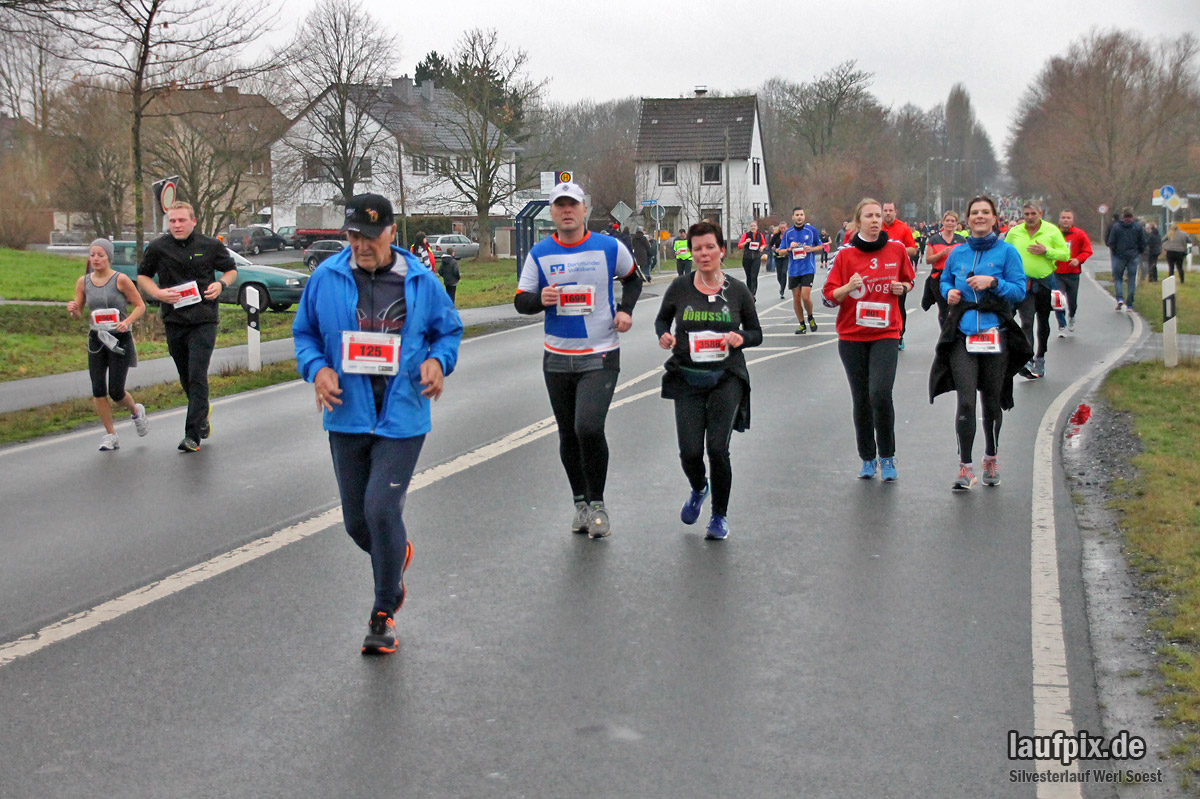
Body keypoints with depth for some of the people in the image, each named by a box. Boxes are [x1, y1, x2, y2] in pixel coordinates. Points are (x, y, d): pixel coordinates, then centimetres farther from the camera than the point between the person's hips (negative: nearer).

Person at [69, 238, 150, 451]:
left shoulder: (120, 280, -9)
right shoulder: (83, 282, 3)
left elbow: (140, 306, -4)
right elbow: (78, 314, 8)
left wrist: (127, 321, -22)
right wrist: (72, 310, -15)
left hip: (120, 339, -4)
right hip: (96, 339, 4)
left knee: (116, 392, -5)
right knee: (98, 391, -3)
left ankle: (136, 412, 29)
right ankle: (110, 436, 9)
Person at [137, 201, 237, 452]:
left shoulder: (210, 246, 2)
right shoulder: (158, 248, 3)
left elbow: (231, 269, 15)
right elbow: (142, 276, 15)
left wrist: (221, 284, -6)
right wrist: (157, 293, -5)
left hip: (204, 320, -3)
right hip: (173, 320, 3)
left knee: (197, 376, -11)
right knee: (186, 377, 12)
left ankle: (193, 435, -10)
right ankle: (203, 412, 40)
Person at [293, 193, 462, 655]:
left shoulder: (420, 280, 0)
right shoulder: (326, 278, 1)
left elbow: (449, 329, 11)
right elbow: (304, 333, 11)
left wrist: (438, 361, -10)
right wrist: (317, 368, -9)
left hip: (402, 418, -2)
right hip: (347, 417, 3)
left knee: (382, 510, -13)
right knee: (357, 522, 9)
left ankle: (383, 615, 6)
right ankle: (397, 554, 46)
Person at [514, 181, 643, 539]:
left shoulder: (609, 247, -2)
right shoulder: (540, 253, 2)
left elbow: (632, 278, 17)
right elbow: (520, 300, 5)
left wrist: (626, 309, -1)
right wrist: (540, 299, -17)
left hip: (601, 357, -3)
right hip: (557, 358, 3)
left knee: (589, 428, -18)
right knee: (568, 434, 10)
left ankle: (597, 503, 1)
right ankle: (580, 502, 28)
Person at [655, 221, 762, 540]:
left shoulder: (738, 291, 1)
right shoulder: (680, 287, 1)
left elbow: (756, 333, 10)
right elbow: (662, 319, 18)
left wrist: (740, 339, -12)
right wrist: (664, 336, -4)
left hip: (727, 378, -1)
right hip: (687, 379, 1)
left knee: (717, 448, -9)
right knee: (689, 451, -4)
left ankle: (720, 516, 14)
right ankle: (698, 490, 34)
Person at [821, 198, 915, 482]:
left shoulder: (897, 249, 3)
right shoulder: (845, 254, -1)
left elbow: (909, 280, 19)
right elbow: (828, 297, -1)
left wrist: (902, 287, -3)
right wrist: (848, 287, -20)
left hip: (886, 333, -1)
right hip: (852, 336, 1)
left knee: (880, 395, -17)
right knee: (861, 400, 6)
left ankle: (887, 457, 1)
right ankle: (867, 459, 22)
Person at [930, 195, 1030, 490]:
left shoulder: (1007, 252, 1)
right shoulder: (957, 253, 10)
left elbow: (1020, 290, -2)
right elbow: (945, 280, 25)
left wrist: (993, 282, -17)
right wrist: (949, 292, 3)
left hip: (995, 336, -1)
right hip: (962, 336, 1)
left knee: (992, 401, 9)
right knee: (965, 402, -9)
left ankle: (991, 459, 29)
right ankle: (965, 466, -2)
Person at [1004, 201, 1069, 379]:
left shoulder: (1052, 231, -2)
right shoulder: (1014, 232, 2)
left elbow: (1065, 254, -4)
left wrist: (1046, 251, -18)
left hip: (1045, 281, 1)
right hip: (1024, 282, -1)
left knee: (1043, 322, 14)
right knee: (1027, 322, -15)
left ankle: (1040, 357, 30)